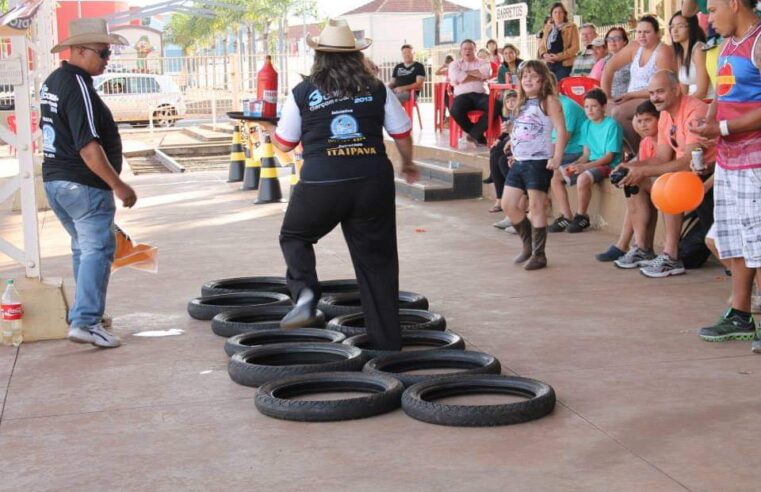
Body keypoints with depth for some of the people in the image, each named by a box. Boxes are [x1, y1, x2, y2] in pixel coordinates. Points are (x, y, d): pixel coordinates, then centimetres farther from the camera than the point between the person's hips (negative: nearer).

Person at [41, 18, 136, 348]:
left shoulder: (52, 81, 13)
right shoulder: (78, 86, -18)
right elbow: (87, 146, -24)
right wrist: (118, 185, -22)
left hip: (54, 180, 10)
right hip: (83, 185, -10)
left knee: (83, 248, 20)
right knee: (97, 250, -7)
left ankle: (85, 313, 29)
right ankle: (85, 322, -14)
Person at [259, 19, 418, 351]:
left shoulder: (303, 93, 4)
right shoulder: (376, 89, 7)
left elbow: (284, 144, 11)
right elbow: (402, 134, 13)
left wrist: (269, 128, 34)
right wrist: (408, 163, 33)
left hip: (321, 185, -1)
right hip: (373, 182, 2)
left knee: (294, 236, 25)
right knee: (377, 261, 10)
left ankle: (305, 294, -1)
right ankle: (388, 345, 13)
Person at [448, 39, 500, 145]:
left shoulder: (483, 63, 20)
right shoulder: (454, 64, 18)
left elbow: (487, 72, -6)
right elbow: (456, 77, -5)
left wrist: (466, 73, 0)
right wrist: (478, 76, 1)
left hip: (480, 95, 1)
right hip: (463, 95, -1)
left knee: (497, 106, -30)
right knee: (455, 111, -36)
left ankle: (474, 132, -22)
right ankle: (478, 135, -16)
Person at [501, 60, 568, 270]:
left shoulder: (548, 101, -7)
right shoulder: (522, 103, 16)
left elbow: (561, 131, -14)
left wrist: (557, 157, -20)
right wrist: (514, 152, 17)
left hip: (539, 162, -8)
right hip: (519, 162, 8)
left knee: (536, 207, -6)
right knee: (508, 204, 7)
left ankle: (538, 254, 4)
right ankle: (528, 245, 24)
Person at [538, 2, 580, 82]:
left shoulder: (571, 27, -1)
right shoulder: (547, 27, 16)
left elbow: (575, 47, -7)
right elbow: (542, 45, 17)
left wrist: (559, 56, -15)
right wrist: (544, 55, -6)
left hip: (564, 65, -5)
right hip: (549, 64, 5)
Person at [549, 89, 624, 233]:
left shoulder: (611, 125, -11)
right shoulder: (586, 125, 10)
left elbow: (609, 156, -15)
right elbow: (586, 153, 11)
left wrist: (585, 166, -23)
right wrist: (575, 164, -10)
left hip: (607, 165, -8)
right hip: (590, 163, 8)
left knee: (583, 178, -36)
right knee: (556, 176, -4)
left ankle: (581, 217, -14)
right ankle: (567, 217, -2)